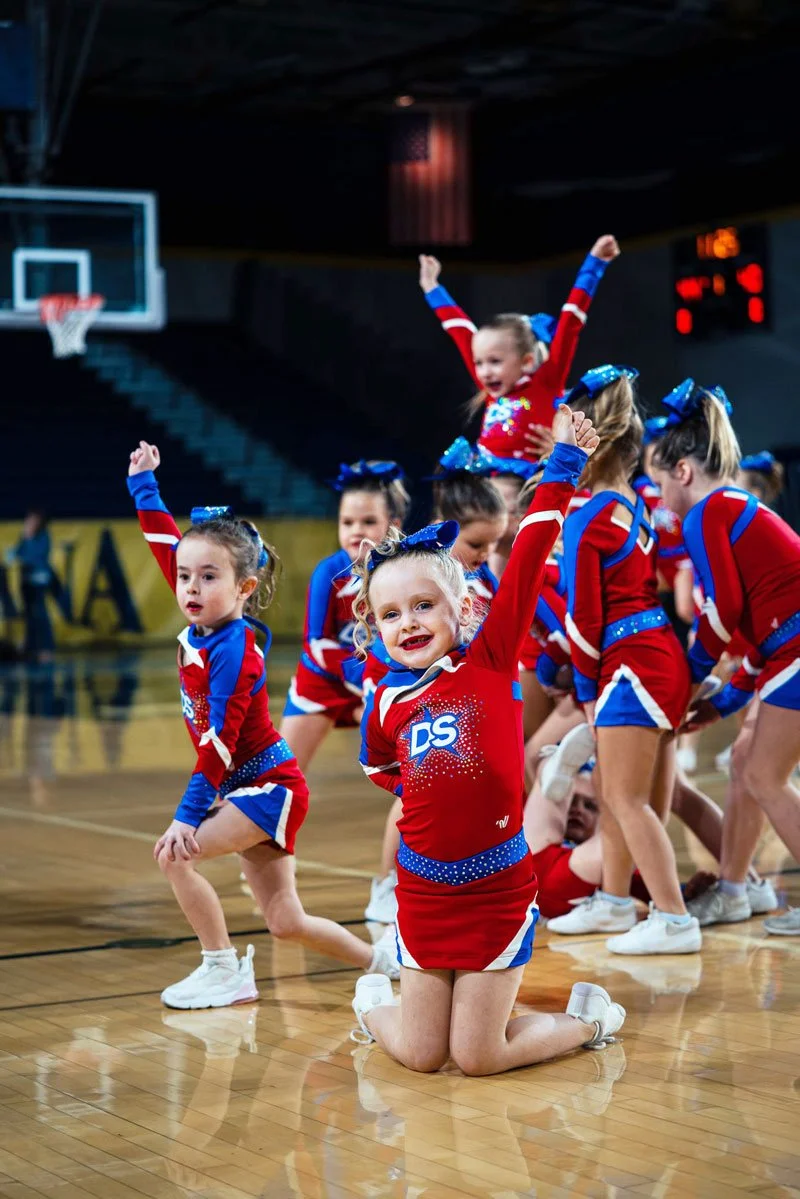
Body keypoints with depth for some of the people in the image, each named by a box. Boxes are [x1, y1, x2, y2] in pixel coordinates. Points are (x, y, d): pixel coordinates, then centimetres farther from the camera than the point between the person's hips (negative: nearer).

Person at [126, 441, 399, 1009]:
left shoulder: (233, 650, -21)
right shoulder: (201, 626, 1)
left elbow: (219, 742, -25)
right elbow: (167, 545, 13)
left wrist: (188, 814, -26)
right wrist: (144, 485, 18)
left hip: (270, 786, -9)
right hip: (251, 789, 9)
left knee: (176, 854, -17)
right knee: (286, 922, 9)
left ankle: (224, 971, -6)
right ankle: (383, 961, 24)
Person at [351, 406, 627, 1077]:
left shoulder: (491, 663, -6)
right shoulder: (385, 702, 2)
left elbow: (526, 564, -13)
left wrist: (565, 464, -15)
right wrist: (422, 790, 11)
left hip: (498, 886, -3)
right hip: (424, 888, 3)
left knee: (478, 1058, -2)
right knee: (419, 1056, 7)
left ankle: (586, 1019, 26)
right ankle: (375, 999, 41)